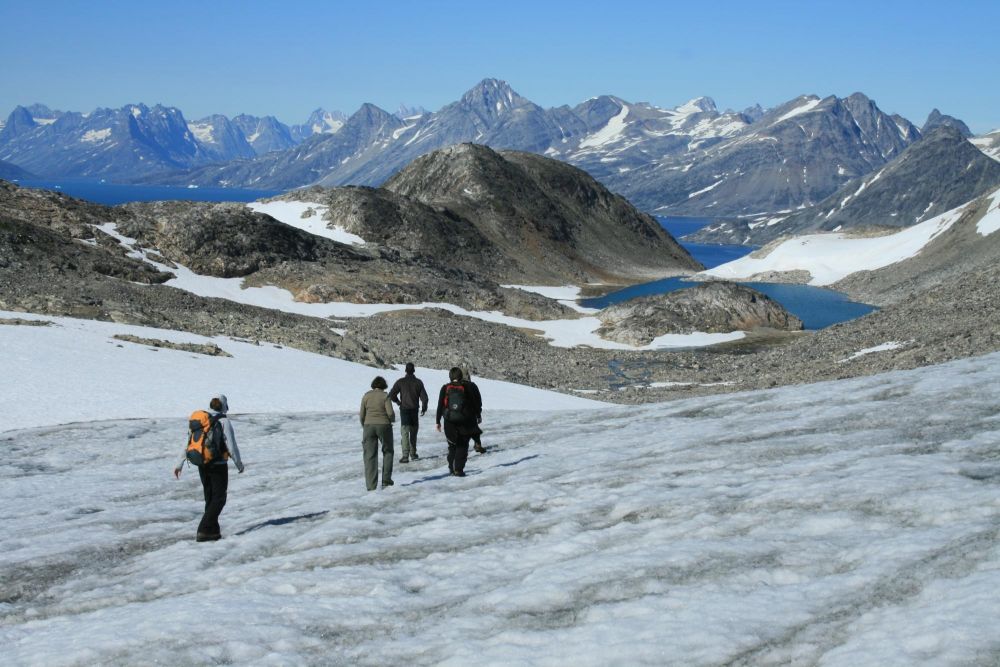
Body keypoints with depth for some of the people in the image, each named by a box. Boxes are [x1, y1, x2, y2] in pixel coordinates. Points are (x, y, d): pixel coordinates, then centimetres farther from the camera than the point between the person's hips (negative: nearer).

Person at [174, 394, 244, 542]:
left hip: (202, 464, 6)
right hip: (218, 465, -6)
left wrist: (180, 463, 7)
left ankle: (212, 531, 18)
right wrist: (239, 463, 1)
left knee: (210, 498, 16)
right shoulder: (224, 422, -12)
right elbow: (232, 446, -13)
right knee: (219, 499, 2)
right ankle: (203, 531, -9)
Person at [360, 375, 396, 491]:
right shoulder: (385, 396, -5)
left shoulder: (366, 396, 3)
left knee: (370, 456, 4)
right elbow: (390, 413, -13)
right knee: (387, 452, 19)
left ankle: (371, 485, -1)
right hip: (384, 425, -2)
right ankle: (386, 480, 13)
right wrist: (392, 419, 9)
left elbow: (362, 414, 3)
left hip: (369, 426, 2)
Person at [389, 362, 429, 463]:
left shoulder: (400, 382, -6)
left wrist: (398, 402, 8)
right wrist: (424, 408, 14)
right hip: (414, 410, 2)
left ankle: (405, 455, -18)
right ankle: (413, 454, 27)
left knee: (405, 433, -6)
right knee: (413, 432, 18)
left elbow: (392, 395, -9)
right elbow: (424, 397, -1)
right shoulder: (418, 382, -1)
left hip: (404, 410, -2)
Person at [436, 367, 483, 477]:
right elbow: (478, 402, 3)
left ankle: (452, 468, 16)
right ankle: (458, 469, -5)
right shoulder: (469, 386, -3)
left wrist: (438, 421, 9)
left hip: (449, 422, 2)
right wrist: (478, 416, 16)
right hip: (466, 421, -2)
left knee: (452, 445, 17)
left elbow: (440, 405, 3)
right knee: (462, 446, 5)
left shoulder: (445, 388, 1)